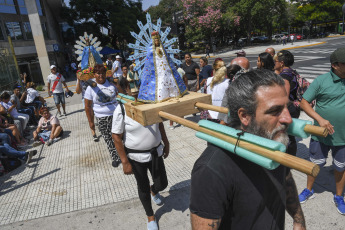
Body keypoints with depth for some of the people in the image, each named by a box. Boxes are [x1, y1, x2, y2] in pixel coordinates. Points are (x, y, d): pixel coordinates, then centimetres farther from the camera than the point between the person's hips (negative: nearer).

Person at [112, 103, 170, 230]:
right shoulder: (121, 110, -21)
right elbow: (116, 136, -15)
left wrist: (166, 143, 15)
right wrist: (125, 162, -14)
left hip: (155, 152, 4)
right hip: (136, 157, -3)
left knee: (162, 184, 13)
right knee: (143, 186, 14)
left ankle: (153, 191, 53)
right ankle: (150, 216, 42)